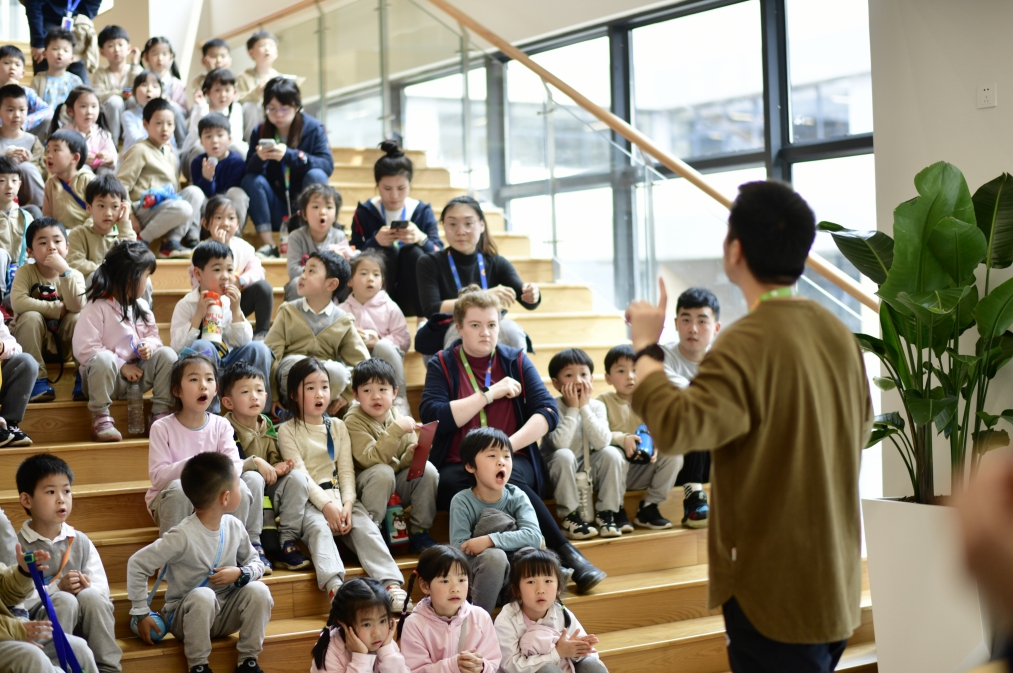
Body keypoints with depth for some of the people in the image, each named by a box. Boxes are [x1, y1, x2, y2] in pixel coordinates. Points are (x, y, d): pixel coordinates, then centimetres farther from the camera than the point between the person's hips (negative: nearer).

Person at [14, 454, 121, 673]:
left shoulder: (81, 542, 10)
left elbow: (102, 589, 4)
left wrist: (88, 588, -18)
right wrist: (57, 588, -23)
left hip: (83, 623, 4)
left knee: (90, 596, -27)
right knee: (65, 601, -32)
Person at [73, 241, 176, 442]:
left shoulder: (141, 306, 10)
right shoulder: (96, 308, -12)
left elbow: (153, 335, 15)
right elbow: (84, 349, -19)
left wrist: (150, 345, -12)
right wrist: (121, 366, -19)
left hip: (137, 375, 6)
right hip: (109, 375, -6)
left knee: (167, 354, -17)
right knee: (103, 360, -39)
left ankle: (161, 414, -12)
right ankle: (101, 419, -23)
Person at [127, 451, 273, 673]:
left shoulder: (234, 527, -6)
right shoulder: (184, 536, -24)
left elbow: (256, 564, 7)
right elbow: (137, 564, -20)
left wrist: (240, 574, -16)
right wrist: (141, 613, -17)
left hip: (223, 614, 5)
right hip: (186, 616, -5)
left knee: (258, 590, -21)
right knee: (202, 595, -36)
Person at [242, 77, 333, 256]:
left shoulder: (313, 129, -5)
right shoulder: (260, 131, 0)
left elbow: (328, 165, -19)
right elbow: (249, 170, -9)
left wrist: (290, 155, -32)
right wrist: (259, 159, -33)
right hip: (276, 213, 2)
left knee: (316, 175, -27)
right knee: (251, 180, -20)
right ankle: (268, 243, -23)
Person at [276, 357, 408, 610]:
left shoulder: (338, 427, 16)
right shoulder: (287, 431, 4)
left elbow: (346, 470, 8)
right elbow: (300, 474, -7)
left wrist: (347, 503, -11)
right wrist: (326, 504, -20)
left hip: (340, 496, 3)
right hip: (309, 500, -3)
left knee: (365, 526, -24)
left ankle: (392, 585, -39)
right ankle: (335, 587, -51)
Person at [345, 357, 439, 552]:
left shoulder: (399, 417, 2)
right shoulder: (354, 421, -13)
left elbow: (402, 464, 2)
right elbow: (371, 460, -25)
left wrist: (411, 454, -22)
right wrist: (396, 430, -31)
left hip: (398, 486, 5)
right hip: (366, 484, -5)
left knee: (427, 469, -18)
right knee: (383, 472, -34)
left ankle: (419, 534, -9)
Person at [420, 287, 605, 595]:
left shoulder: (516, 361, 12)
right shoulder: (442, 365, 8)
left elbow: (548, 413, 0)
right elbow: (432, 417, -10)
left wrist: (508, 446, -15)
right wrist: (489, 394, -8)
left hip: (513, 462, 0)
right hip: (458, 465, 0)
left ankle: (567, 557, -33)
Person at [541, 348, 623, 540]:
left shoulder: (597, 406, -4)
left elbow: (602, 442, -22)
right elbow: (561, 444, -31)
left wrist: (584, 407, -22)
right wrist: (573, 409, -25)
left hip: (589, 472, 4)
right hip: (559, 473, -3)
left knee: (612, 453, -22)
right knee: (564, 456, -34)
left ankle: (606, 514, -12)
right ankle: (570, 517, -21)